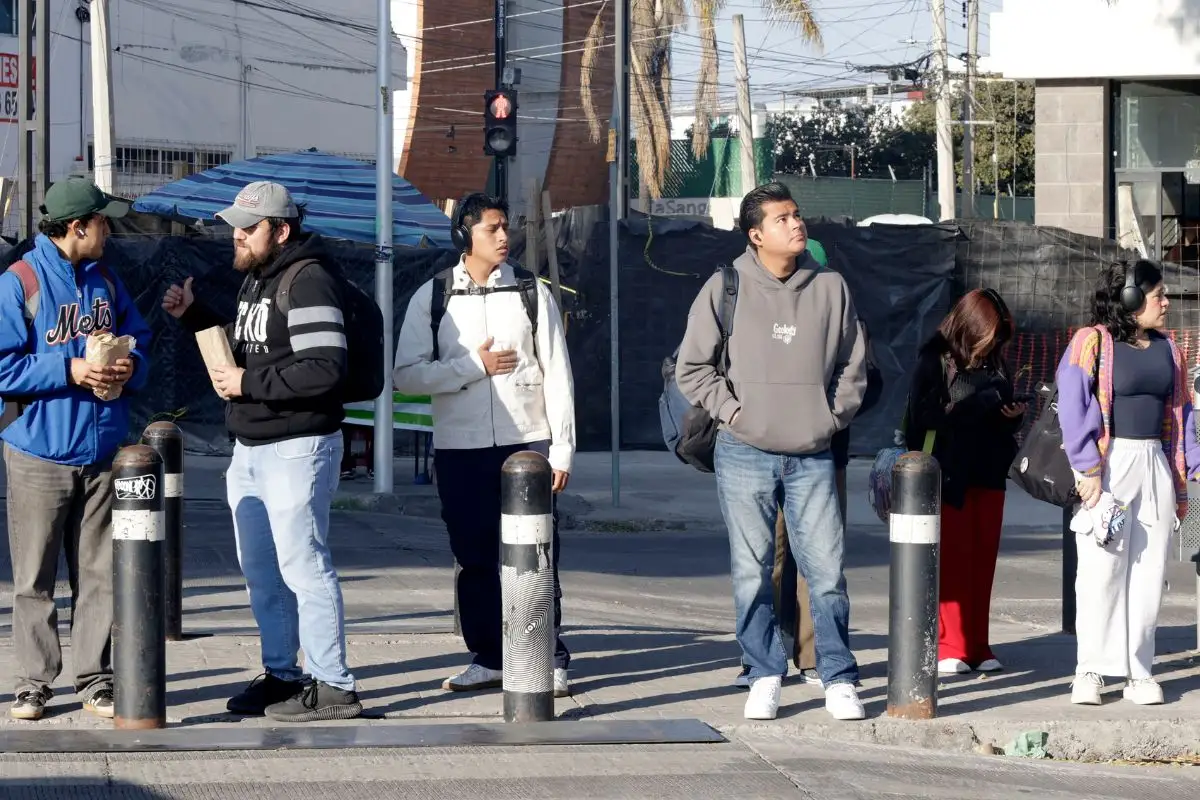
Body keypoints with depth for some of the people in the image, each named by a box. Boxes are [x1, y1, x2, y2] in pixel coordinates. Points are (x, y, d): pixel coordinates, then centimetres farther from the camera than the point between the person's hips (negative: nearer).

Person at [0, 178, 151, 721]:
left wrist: (131, 368, -3)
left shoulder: (104, 282, 11)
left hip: (102, 452, 5)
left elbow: (139, 341, 19)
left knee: (99, 573, 6)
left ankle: (96, 681, 12)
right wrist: (69, 371, -17)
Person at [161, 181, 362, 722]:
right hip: (250, 448, 10)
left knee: (303, 565, -8)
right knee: (260, 571, 14)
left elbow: (326, 368, -24)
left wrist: (248, 384, -19)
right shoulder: (255, 278, 16)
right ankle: (281, 674, 24)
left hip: (297, 448, -10)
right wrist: (193, 316, 11)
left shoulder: (307, 280, -15)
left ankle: (332, 686, -4)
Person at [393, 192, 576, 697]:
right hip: (460, 448, 1)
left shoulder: (532, 293, 4)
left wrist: (562, 449, -2)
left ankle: (550, 659, 4)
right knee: (474, 559, 7)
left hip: (527, 442, -1)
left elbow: (557, 375, 3)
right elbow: (407, 375, -3)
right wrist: (476, 366, -9)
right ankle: (487, 658, 16)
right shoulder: (433, 297, 4)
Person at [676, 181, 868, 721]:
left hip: (812, 457, 1)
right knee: (752, 572, 3)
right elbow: (692, 367, 4)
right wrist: (731, 411, -4)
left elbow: (852, 364, 14)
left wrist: (834, 415, 4)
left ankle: (839, 681, 6)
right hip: (745, 455, -1)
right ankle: (764, 677, 14)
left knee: (827, 570, -2)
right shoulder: (726, 288, 0)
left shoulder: (830, 287, 5)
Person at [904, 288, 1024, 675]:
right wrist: (979, 403, -16)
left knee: (983, 560, 4)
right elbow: (925, 418, -13)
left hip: (988, 475, 5)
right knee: (953, 561, -6)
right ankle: (949, 647, -2)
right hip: (950, 477, -5)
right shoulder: (935, 361, -4)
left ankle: (977, 647, 8)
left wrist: (1013, 416, 0)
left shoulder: (996, 364, 14)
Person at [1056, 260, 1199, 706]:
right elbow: (1073, 409, -10)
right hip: (1109, 464, -5)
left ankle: (1139, 672, 9)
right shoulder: (1092, 343, -5)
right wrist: (1088, 469, -17)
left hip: (1155, 467, 6)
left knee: (1148, 571, 4)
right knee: (1101, 568, -5)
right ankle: (1090, 670, 2)